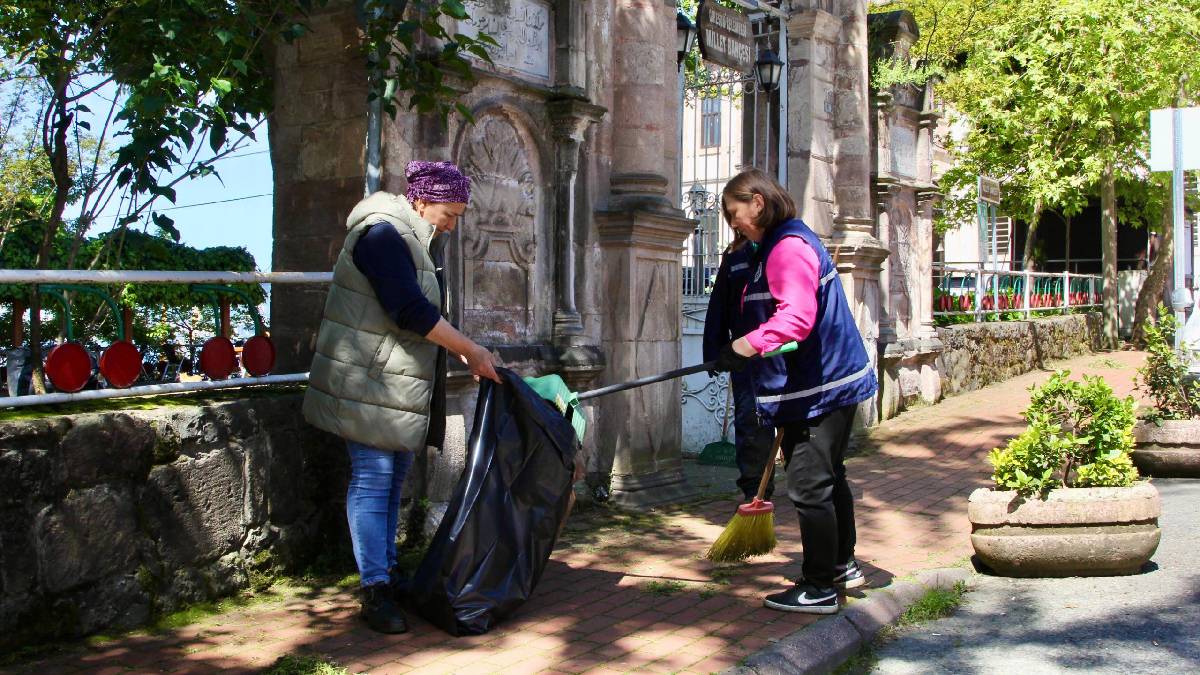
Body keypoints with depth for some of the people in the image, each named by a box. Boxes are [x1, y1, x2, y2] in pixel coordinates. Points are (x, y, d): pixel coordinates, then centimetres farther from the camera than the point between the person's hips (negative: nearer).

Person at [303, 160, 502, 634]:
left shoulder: (412, 240, 14)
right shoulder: (382, 234, -17)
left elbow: (424, 312, 19)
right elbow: (410, 310, -25)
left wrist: (465, 354, 11)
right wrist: (472, 351, -19)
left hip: (398, 383, 10)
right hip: (368, 384, -10)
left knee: (395, 476, 12)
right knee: (373, 478, -7)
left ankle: (387, 571, 21)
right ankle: (375, 591, -3)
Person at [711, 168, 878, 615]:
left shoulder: (789, 246, -19)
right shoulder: (776, 247, 16)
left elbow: (797, 317, -32)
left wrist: (745, 346, -36)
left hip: (821, 389, -11)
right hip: (825, 382, 11)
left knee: (809, 487, -5)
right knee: (828, 479, 21)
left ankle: (819, 589, 4)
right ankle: (842, 566, 36)